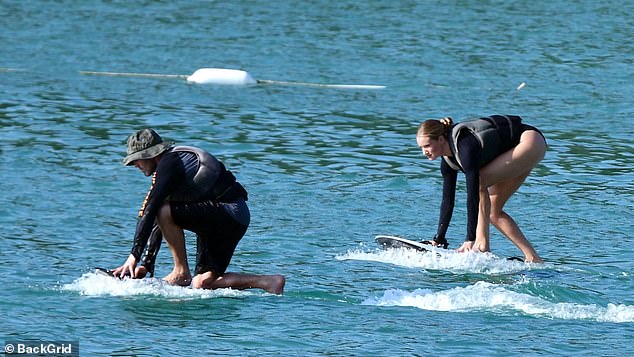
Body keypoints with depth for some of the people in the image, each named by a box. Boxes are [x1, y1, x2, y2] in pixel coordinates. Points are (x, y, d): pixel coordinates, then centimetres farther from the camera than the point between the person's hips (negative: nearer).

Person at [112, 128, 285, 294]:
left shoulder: (168, 164, -11)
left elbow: (149, 212, -17)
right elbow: (159, 224, 23)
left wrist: (134, 256, -18)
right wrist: (147, 264, 19)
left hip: (230, 212, -10)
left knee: (165, 212, -20)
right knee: (202, 283, 5)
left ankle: (182, 272, -11)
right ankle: (270, 282, 5)